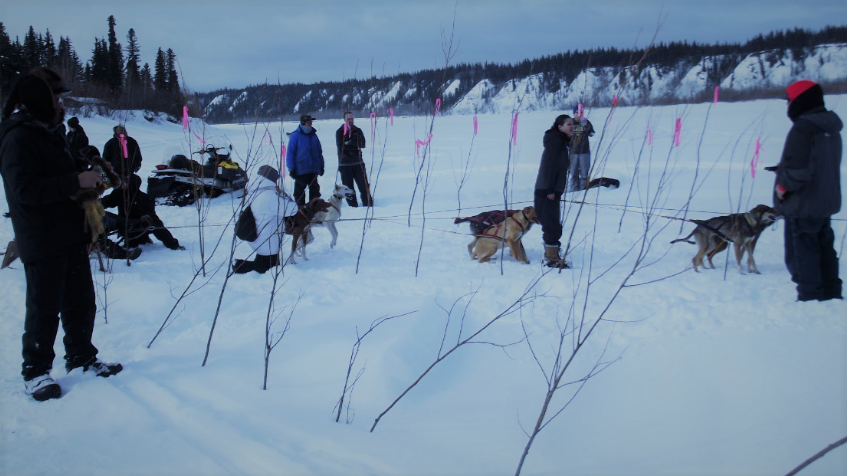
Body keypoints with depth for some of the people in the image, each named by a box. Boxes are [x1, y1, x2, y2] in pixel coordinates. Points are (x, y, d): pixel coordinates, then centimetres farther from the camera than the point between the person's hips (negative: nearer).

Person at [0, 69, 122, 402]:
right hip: (42, 244, -9)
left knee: (81, 302, 15)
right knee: (45, 309, 0)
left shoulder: (48, 133, 17)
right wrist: (76, 182, -25)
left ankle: (82, 358, 30)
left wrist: (88, 177, 13)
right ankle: (35, 371, 14)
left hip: (71, 237, 9)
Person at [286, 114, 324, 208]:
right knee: (300, 190, 4)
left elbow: (319, 151, 15)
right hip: (300, 170, -4)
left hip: (314, 169, 5)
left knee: (314, 190, 9)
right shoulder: (296, 135, -7)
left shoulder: (313, 135, 8)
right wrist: (291, 169, -9)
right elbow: (290, 153, -6)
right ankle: (301, 208, 12)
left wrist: (321, 166, 14)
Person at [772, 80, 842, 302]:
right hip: (826, 201, 10)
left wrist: (783, 186, -11)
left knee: (801, 254, 0)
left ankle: (811, 297, 5)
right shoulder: (831, 128, 10)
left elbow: (797, 168, -27)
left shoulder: (803, 128, -20)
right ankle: (831, 294, 28)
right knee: (824, 248, 19)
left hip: (802, 205, -9)